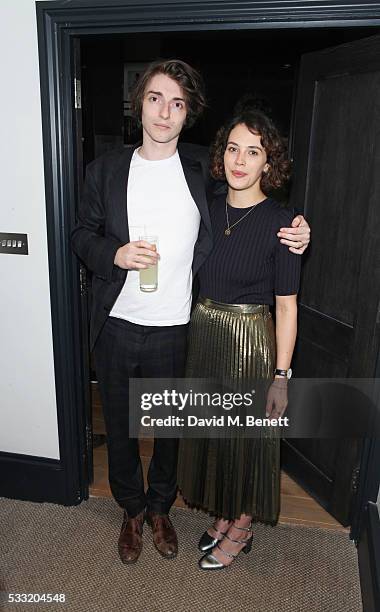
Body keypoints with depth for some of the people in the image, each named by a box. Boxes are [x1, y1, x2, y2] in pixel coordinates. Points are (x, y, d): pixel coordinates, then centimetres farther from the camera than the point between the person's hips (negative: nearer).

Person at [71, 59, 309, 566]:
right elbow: (83, 235, 6)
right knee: (119, 425, 16)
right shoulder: (106, 169, 0)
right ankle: (132, 510, 43)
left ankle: (160, 508, 45)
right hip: (117, 327, 1)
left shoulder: (203, 168, -1)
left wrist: (291, 237, -9)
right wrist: (115, 254, -16)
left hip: (177, 329, 0)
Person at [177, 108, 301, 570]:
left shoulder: (279, 222, -13)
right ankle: (223, 517, 44)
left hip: (250, 341, -5)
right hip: (203, 333, 6)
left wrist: (281, 376, -12)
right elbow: (196, 279, 9)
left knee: (247, 436, 12)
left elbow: (286, 305, -13)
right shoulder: (208, 209, 2)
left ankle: (240, 531, 38)